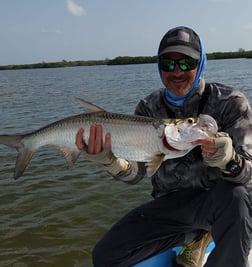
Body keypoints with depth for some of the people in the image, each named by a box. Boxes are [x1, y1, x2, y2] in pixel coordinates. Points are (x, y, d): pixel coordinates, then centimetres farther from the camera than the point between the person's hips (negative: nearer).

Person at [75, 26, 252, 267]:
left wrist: (228, 161, -43)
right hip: (170, 204, 4)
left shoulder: (230, 102, -11)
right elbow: (135, 174, -8)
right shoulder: (149, 108, -1)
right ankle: (193, 239, 8)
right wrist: (109, 160, -31)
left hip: (218, 202, -3)